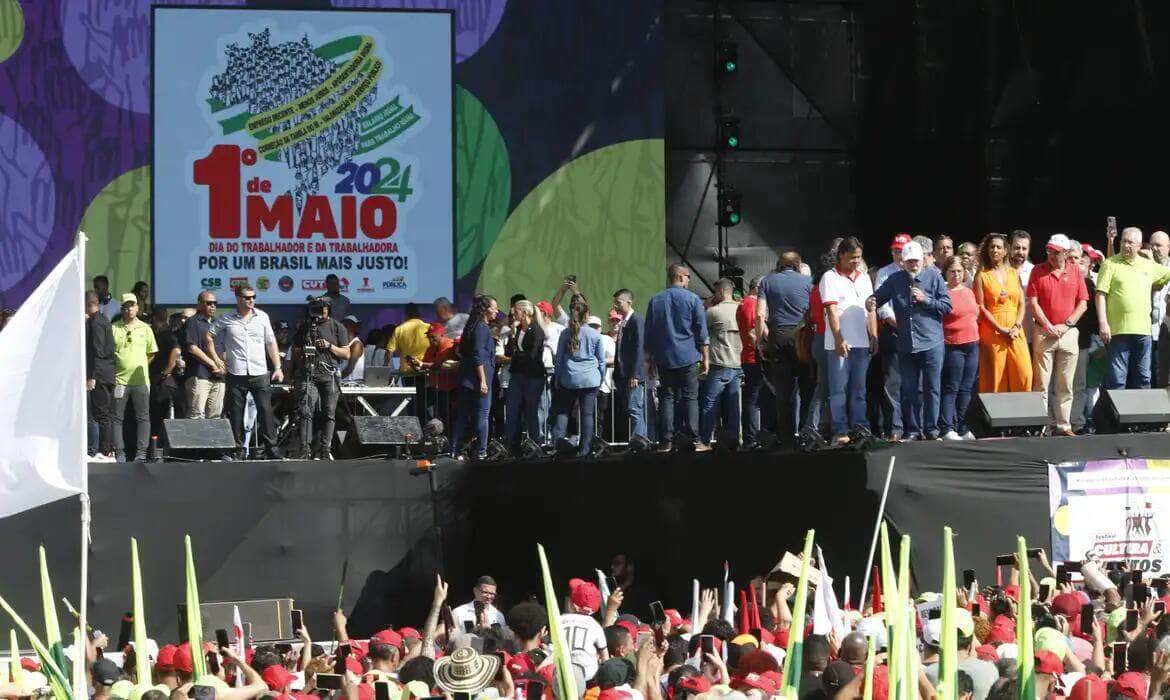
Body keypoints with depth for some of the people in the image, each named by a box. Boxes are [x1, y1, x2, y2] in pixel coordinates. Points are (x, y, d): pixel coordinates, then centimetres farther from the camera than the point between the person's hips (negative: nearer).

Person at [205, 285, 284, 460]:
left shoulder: (262, 317, 8)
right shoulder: (226, 319, 2)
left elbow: (271, 343, 13)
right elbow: (209, 337, 11)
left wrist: (278, 367, 8)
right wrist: (216, 360, 4)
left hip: (260, 373, 1)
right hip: (236, 373, -1)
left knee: (265, 410, -6)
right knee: (236, 413, 2)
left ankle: (270, 446, -1)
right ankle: (239, 449, 9)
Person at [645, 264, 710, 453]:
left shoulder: (655, 301, 8)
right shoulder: (692, 299, -3)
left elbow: (648, 333, 11)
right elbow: (701, 332, -3)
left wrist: (650, 359, 18)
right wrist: (705, 358, 3)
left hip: (664, 359, 3)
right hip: (688, 358, -3)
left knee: (666, 398, 4)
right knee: (690, 398, -1)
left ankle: (666, 442, -1)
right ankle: (693, 440, -7)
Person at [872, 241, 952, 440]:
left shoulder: (933, 276, 1)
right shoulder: (895, 280, 7)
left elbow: (947, 306, 0)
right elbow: (877, 298, 15)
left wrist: (926, 300, -11)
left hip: (931, 343, -2)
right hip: (905, 345, 2)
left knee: (931, 389, 1)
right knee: (909, 390, 6)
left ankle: (931, 429, 9)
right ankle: (912, 430, 14)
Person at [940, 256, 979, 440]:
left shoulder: (968, 292, 15)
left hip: (972, 344, 7)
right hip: (953, 346, -7)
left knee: (967, 389, 9)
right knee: (951, 389, -8)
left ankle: (961, 427, 15)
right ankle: (947, 429, -9)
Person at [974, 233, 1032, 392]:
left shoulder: (1014, 273, 13)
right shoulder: (982, 276, 2)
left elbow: (1021, 303, 10)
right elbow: (981, 308, -4)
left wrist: (1016, 327, -6)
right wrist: (1001, 329, -11)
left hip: (1015, 332, 3)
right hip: (992, 332, -3)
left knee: (1024, 375, -6)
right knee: (994, 377, -6)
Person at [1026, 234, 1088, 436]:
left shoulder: (1075, 271, 6)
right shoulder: (1038, 271, 2)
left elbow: (1083, 303, 4)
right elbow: (1033, 302, -2)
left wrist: (1066, 325, -6)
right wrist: (1048, 326, -10)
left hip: (1068, 333, 2)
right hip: (1043, 333, -2)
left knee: (1065, 385, 5)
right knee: (1041, 383, -3)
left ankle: (1063, 425, 10)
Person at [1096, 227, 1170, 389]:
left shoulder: (1149, 266, 14)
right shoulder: (1110, 264, 0)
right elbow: (1100, 295, -5)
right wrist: (1103, 323, -13)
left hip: (1143, 331, 5)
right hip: (1118, 331, -5)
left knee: (1142, 378, 10)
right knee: (1117, 379, -4)